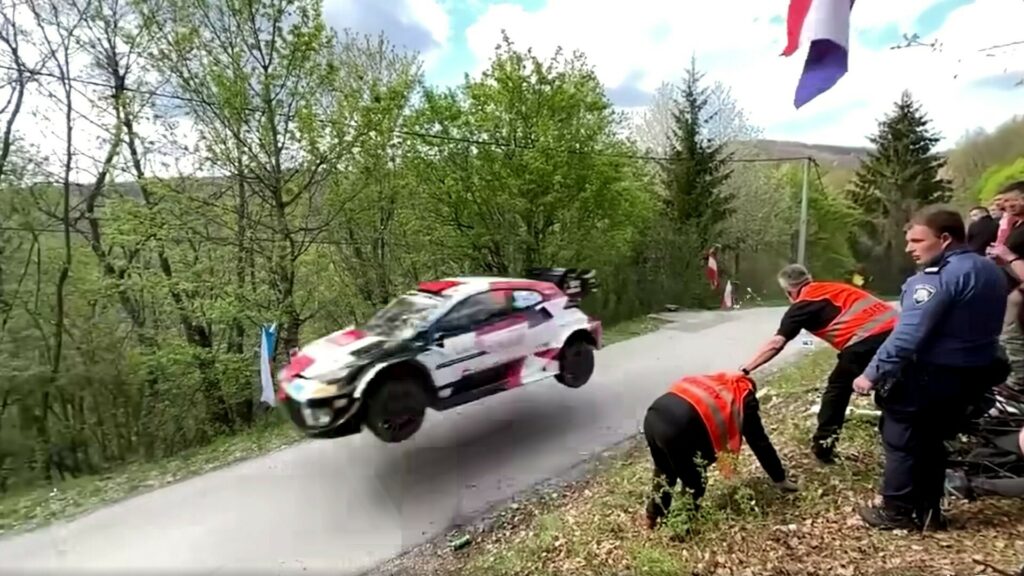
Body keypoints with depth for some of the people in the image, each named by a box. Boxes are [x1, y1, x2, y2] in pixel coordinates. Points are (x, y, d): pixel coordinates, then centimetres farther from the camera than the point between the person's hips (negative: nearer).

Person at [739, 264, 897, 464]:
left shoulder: (802, 304, 6)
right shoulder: (835, 287, 26)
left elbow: (776, 344, -2)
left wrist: (745, 369, 0)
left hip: (866, 337, -6)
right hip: (894, 327, 7)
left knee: (836, 390, 13)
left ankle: (823, 445, 21)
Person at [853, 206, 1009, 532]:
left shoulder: (940, 276, -22)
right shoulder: (989, 270, 9)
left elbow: (909, 334, -28)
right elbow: (972, 325, 19)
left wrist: (873, 373, -25)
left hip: (930, 376, -9)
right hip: (974, 373, 9)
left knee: (900, 439, 6)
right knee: (930, 440, 21)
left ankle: (896, 512, 17)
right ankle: (929, 511, 29)